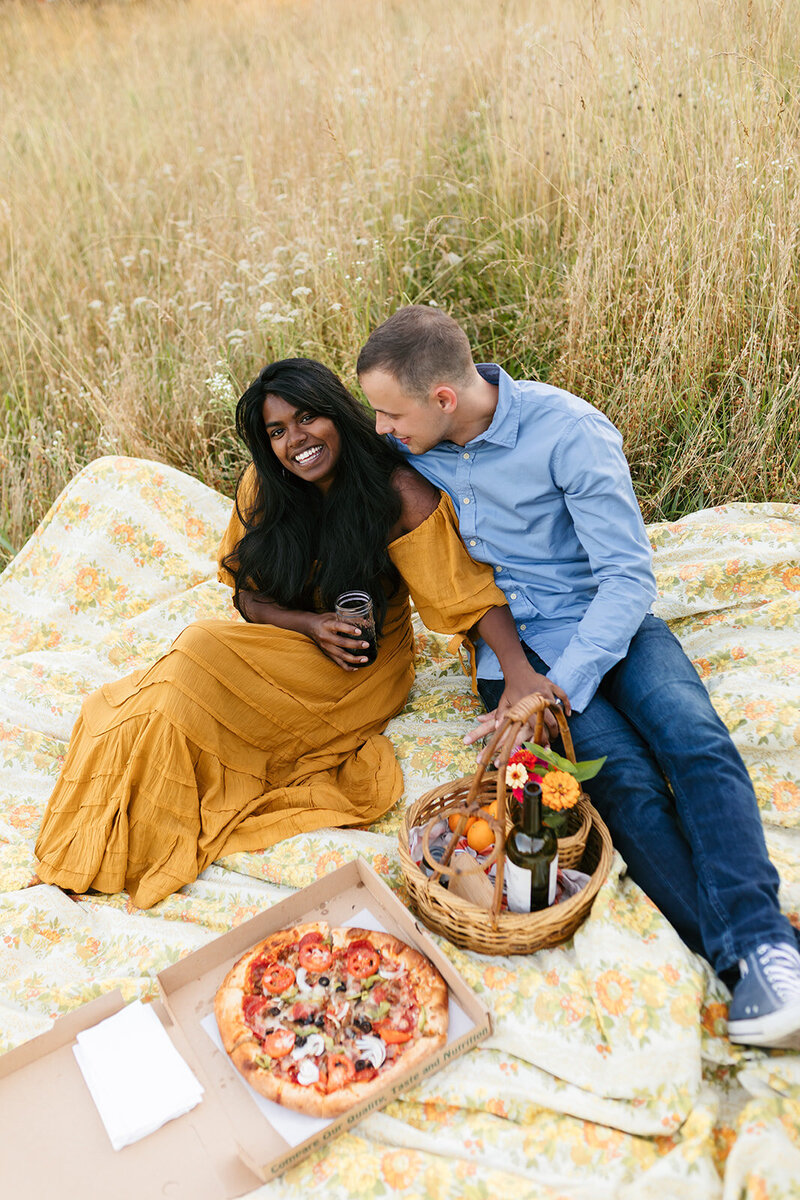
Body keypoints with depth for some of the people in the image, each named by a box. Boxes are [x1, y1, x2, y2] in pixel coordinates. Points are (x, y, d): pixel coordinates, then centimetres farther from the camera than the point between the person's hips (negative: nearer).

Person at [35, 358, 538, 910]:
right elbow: (249, 596, 1)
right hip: (289, 643, 5)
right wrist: (311, 626, -19)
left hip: (368, 665, -4)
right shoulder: (265, 486, -4)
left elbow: (470, 588, -19)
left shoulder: (398, 489, -17)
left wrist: (522, 672, -33)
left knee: (200, 660, -25)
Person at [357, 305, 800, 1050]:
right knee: (625, 776, -23)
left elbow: (629, 575, -16)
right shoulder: (404, 446, -1)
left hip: (605, 620, 0)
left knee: (695, 738, -27)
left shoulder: (568, 432, -15)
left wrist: (556, 690, -26)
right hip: (511, 644, 1)